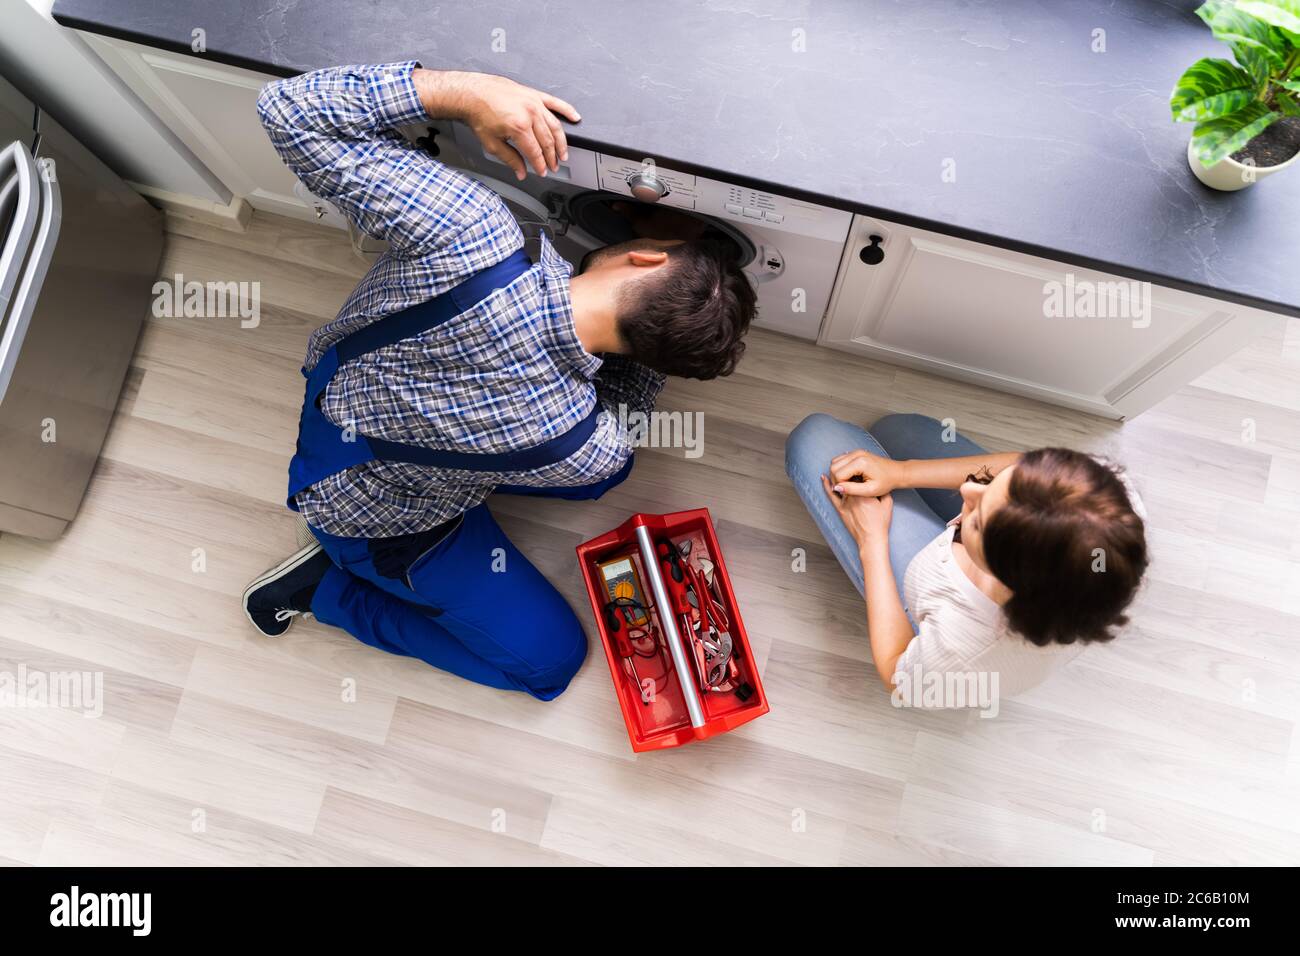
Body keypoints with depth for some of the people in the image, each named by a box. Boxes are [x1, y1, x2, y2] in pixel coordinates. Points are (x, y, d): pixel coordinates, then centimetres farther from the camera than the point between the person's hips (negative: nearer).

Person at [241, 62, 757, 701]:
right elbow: (625, 405, -9)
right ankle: (328, 587, 13)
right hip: (381, 519, -5)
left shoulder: (466, 229, -37)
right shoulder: (587, 454, -36)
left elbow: (288, 108, -28)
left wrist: (467, 90, -33)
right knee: (551, 659, 11)